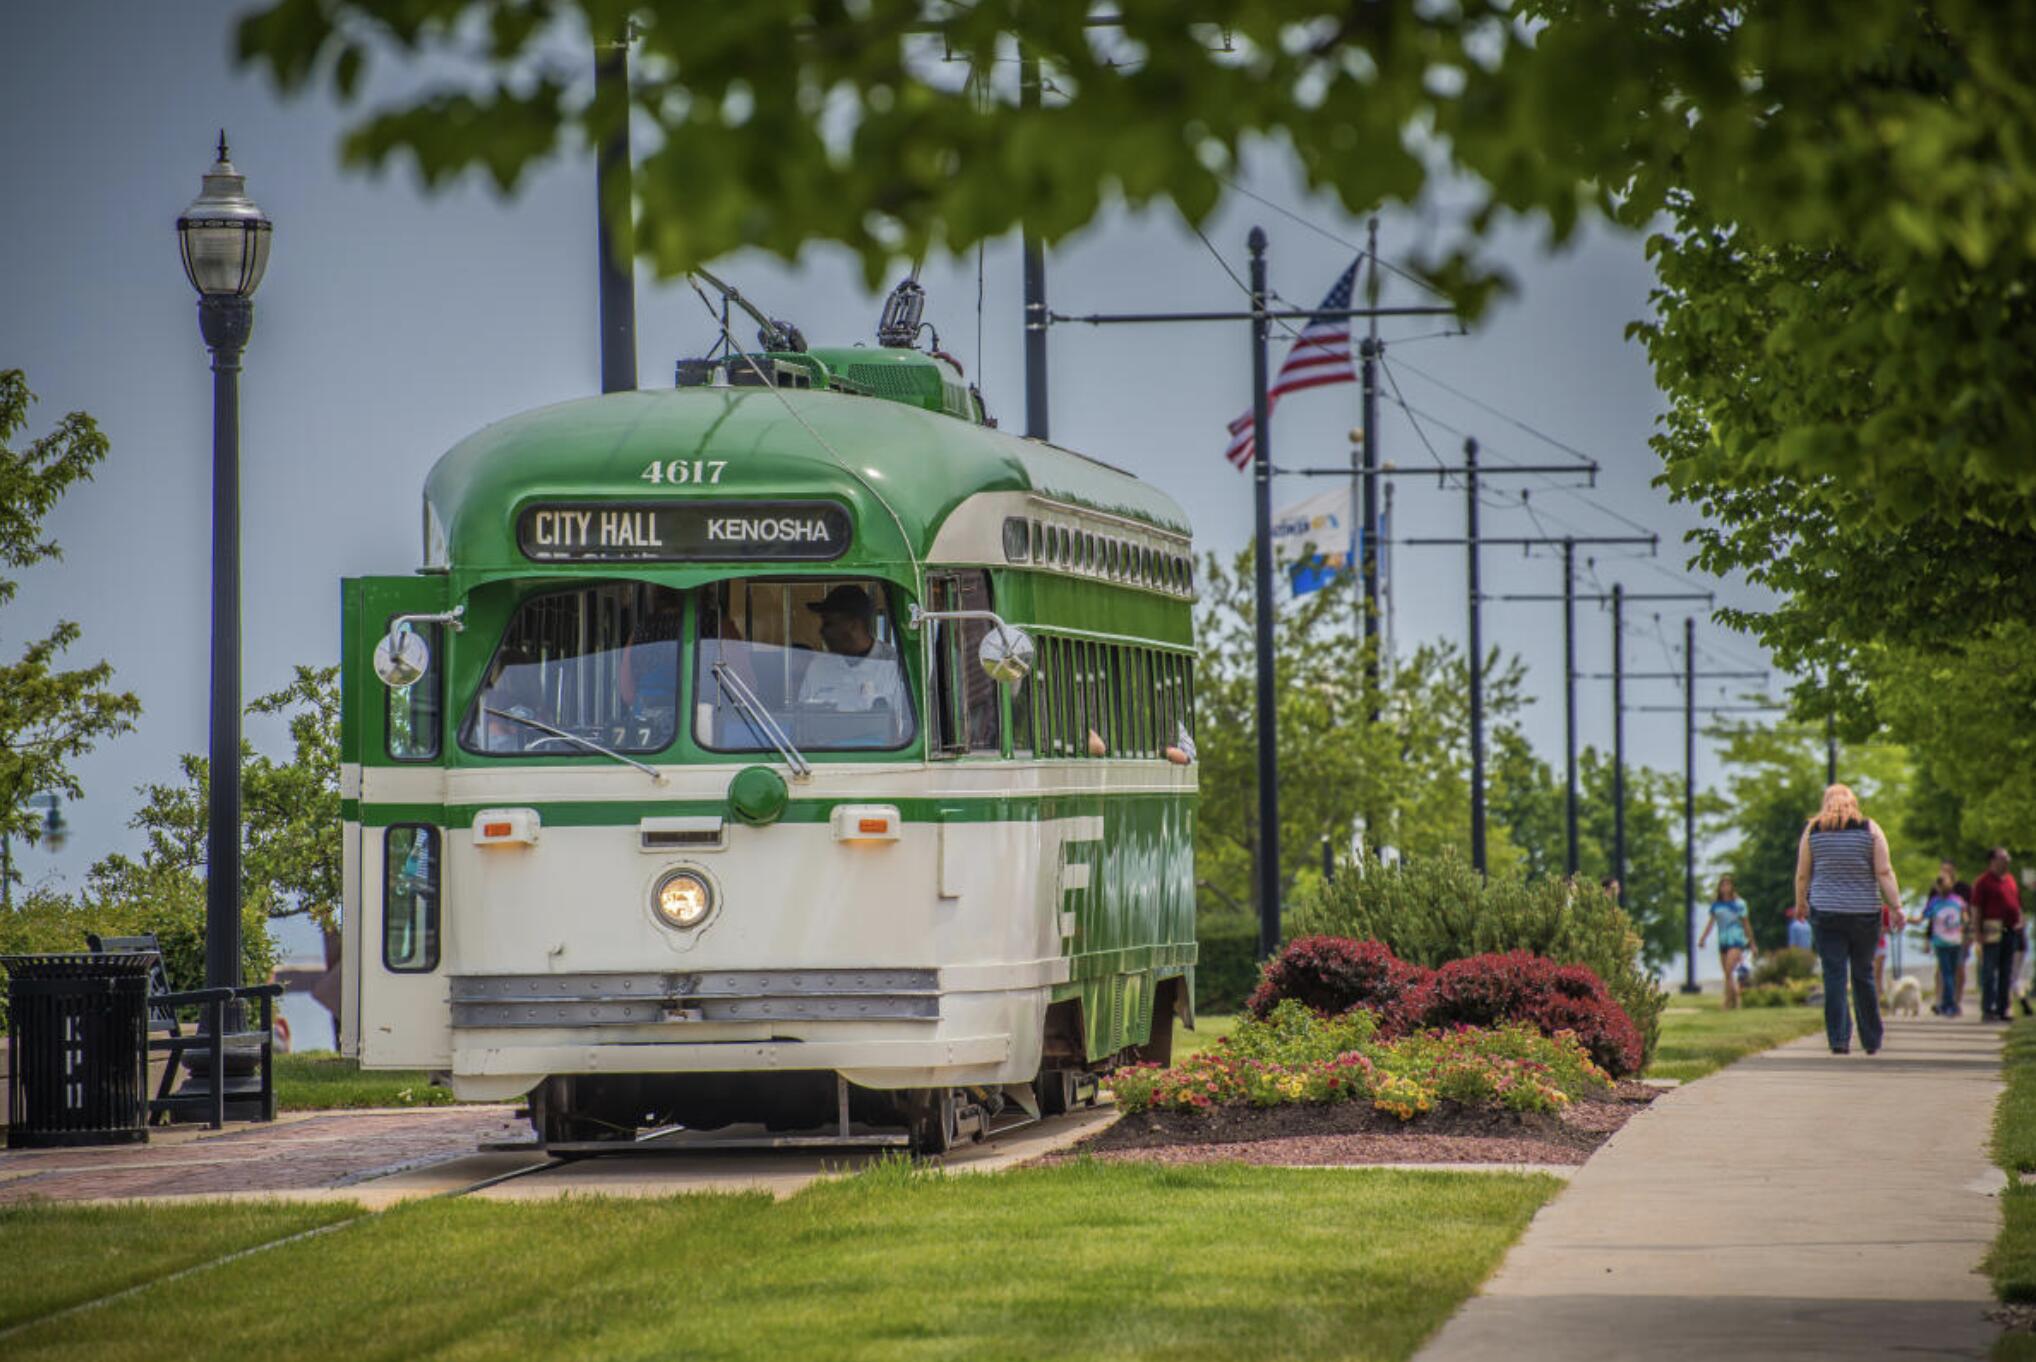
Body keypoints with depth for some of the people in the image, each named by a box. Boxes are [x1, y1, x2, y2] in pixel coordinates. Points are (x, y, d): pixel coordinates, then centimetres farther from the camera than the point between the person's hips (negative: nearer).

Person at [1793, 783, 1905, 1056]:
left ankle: (1838, 1039, -8)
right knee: (1864, 976, 10)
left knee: (1834, 976, 0)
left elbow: (1802, 874, 7)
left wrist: (1801, 904, 22)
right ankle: (1872, 1041, 16)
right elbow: (1884, 872, -6)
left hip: (1826, 911, 0)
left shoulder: (1813, 830, 2)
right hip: (1864, 911, 0)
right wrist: (1897, 906, -4)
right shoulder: (1869, 828, 0)